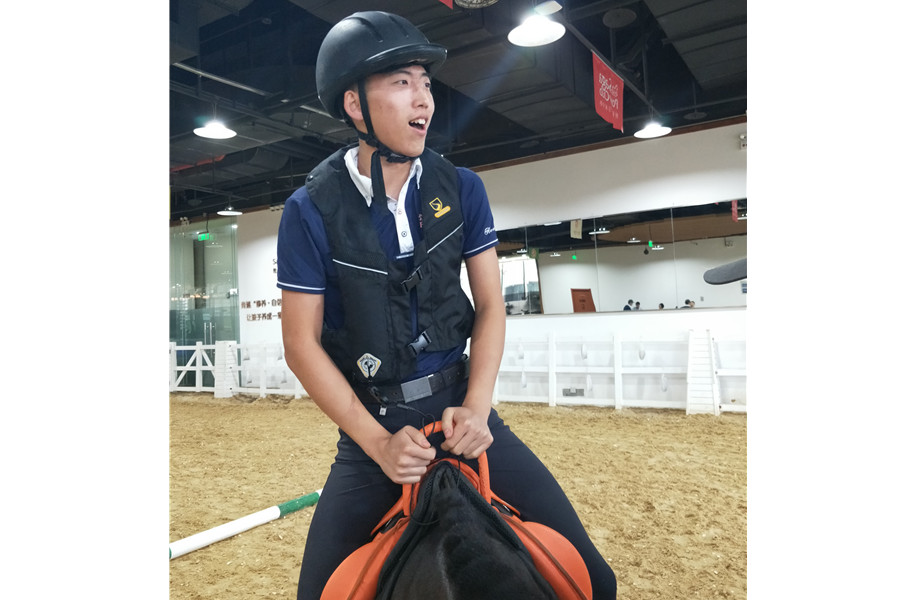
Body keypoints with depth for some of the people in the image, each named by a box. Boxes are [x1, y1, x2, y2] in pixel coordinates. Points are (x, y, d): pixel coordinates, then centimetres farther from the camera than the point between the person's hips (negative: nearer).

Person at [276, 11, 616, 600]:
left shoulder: (461, 188, -1)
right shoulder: (312, 210, -10)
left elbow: (491, 307, 1)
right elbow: (302, 343, -8)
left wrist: (475, 408, -13)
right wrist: (378, 442, -14)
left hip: (461, 407, 2)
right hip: (367, 424, -1)